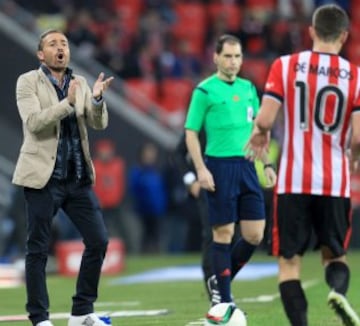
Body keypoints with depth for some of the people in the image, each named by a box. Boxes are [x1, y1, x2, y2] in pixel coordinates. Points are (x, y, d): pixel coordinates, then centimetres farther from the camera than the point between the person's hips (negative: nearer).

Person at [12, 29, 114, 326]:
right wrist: (68, 102, -27)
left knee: (98, 241, 1)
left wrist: (97, 99, -17)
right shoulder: (28, 82, -2)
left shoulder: (80, 83, 10)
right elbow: (34, 122, -16)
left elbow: (99, 123, 3)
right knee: (38, 249, -1)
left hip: (78, 177, 5)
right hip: (44, 177, -5)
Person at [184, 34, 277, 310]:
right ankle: (224, 300, 5)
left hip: (246, 166, 6)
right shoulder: (205, 91, -5)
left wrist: (267, 164, 14)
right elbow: (191, 133, -5)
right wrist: (201, 169, -13)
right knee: (223, 233, -2)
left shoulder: (248, 88, 12)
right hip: (220, 166, -6)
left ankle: (222, 280, 22)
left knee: (255, 234, 1)